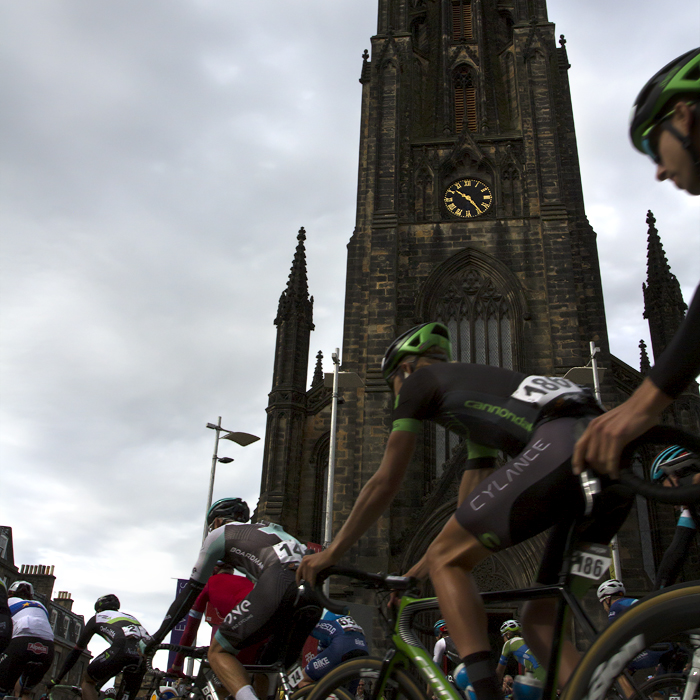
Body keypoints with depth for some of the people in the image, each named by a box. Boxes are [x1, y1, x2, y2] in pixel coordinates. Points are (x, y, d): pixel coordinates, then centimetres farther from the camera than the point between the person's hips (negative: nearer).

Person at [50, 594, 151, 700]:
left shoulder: (97, 618, 31)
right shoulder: (130, 617, 42)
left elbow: (76, 650, 34)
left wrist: (57, 679, 45)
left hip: (121, 650, -4)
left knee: (86, 681, 21)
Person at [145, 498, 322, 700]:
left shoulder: (218, 533, 25)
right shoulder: (268, 529, 41)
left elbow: (192, 590, 26)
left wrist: (158, 636, 33)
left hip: (278, 582, -6)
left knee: (218, 653, 5)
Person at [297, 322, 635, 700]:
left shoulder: (418, 380, 18)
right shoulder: (479, 383, 39)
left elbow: (385, 483, 15)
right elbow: (468, 511, 38)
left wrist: (331, 552, 24)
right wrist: (422, 569, 42)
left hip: (560, 449, -9)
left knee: (445, 561, 2)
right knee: (540, 621, 14)